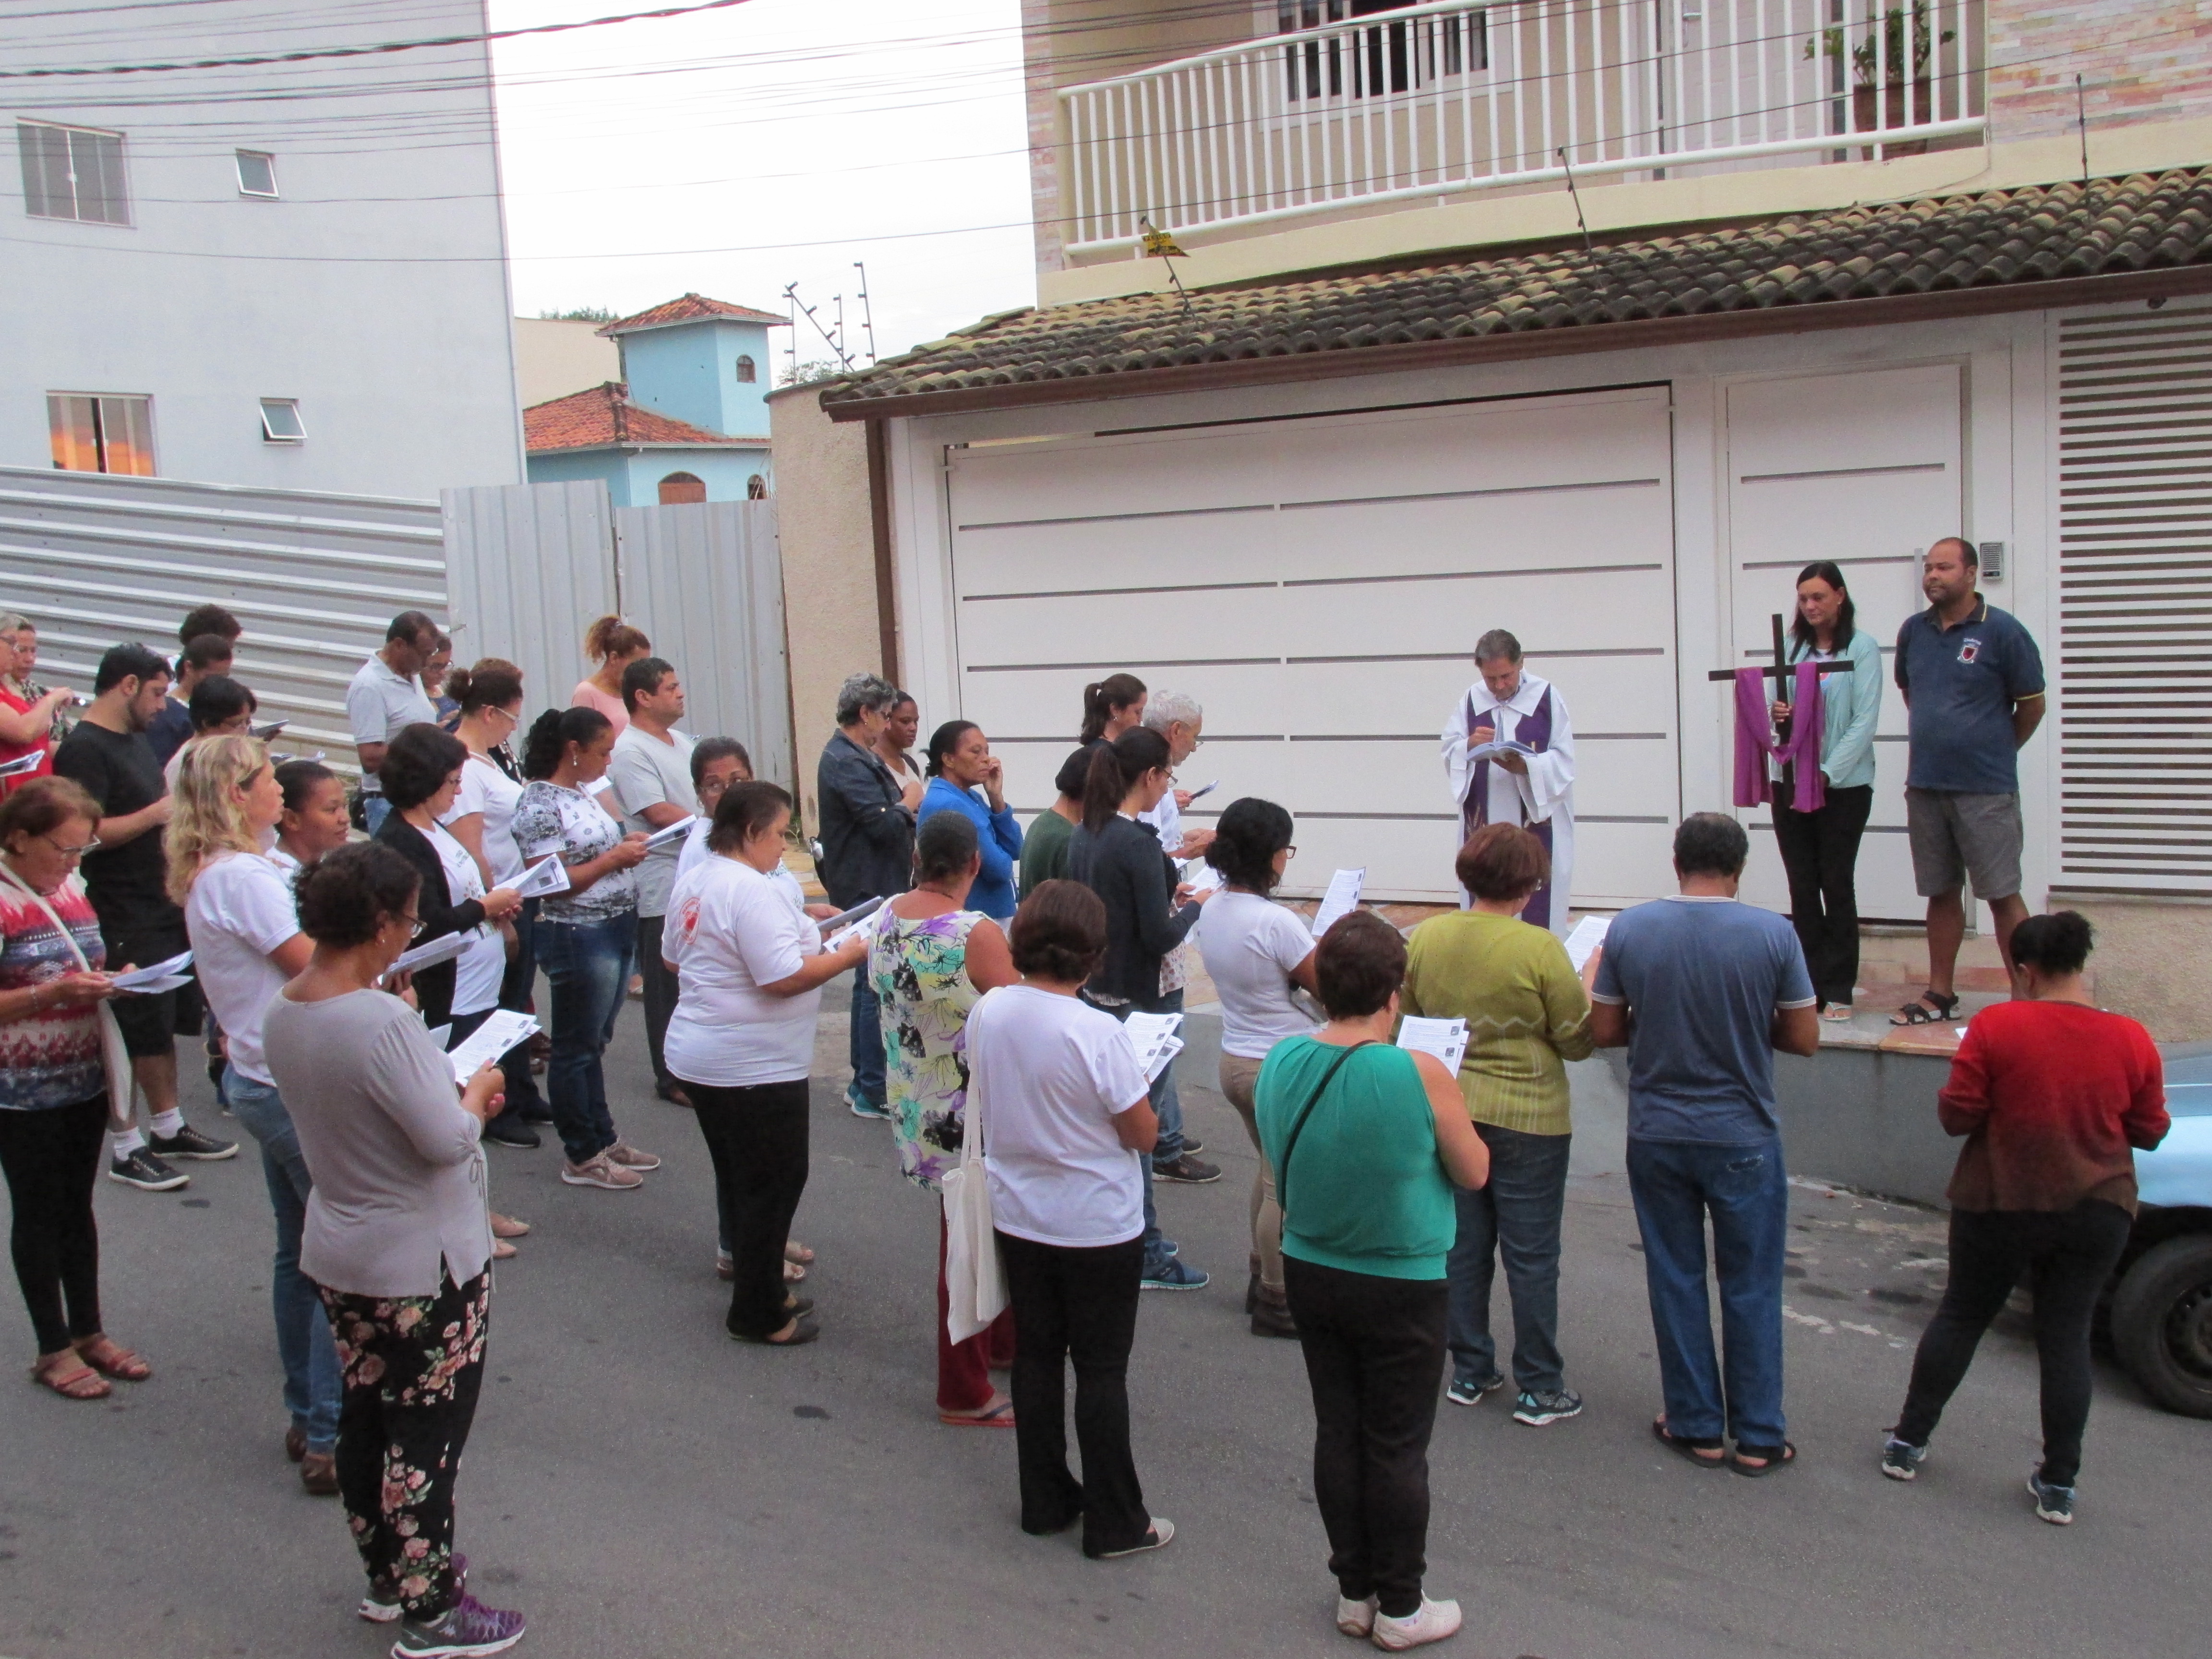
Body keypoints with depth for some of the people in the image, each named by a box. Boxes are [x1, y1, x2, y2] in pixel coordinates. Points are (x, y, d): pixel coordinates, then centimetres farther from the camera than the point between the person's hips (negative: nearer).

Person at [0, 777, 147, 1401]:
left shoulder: (71, 891, 6)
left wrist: (111, 982, 0)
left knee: (77, 1204, 16)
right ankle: (54, 1349, 17)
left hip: (85, 1079, 7)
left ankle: (89, 1332, 27)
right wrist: (54, 993, -28)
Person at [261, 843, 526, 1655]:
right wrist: (478, 1089, -8)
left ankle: (387, 1580, 37)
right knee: (426, 1436, 6)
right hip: (425, 1266, -8)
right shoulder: (384, 1022, -28)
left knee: (366, 1415, 20)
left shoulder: (281, 1014, -2)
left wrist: (451, 1092, 5)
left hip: (336, 1253, 8)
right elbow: (449, 1141, -27)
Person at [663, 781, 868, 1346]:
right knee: (775, 1184, 3)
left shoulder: (693, 883, 8)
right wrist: (846, 956, -15)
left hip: (699, 1056, 10)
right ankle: (758, 1314, 12)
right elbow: (783, 978, -26)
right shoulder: (752, 891, -22)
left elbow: (675, 957, 19)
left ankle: (758, 1289, 31)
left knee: (739, 1180, 19)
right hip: (755, 1067, -10)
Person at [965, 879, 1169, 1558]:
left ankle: (1045, 1502, 29)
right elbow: (1143, 1135, -15)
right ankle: (1115, 1523, 18)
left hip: (1018, 1216, 5)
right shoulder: (1097, 1033, -25)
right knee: (1101, 1370, 7)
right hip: (1098, 1227, -5)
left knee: (1036, 1355, 17)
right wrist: (1133, 1085, 2)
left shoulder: (988, 1012, -8)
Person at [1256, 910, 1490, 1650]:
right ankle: (1400, 1608, 24)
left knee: (1337, 1432, 16)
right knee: (1397, 1448, 10)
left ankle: (1354, 1592, 30)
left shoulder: (1279, 1064, -9)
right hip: (1400, 1287, -4)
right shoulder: (1420, 1074, -23)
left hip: (1309, 1274, 4)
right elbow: (1474, 1173, -9)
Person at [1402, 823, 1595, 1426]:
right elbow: (1578, 1042, -9)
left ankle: (1470, 1372, 26)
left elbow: (1406, 1020, 8)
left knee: (1463, 1246, 15)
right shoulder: (1541, 949, -17)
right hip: (1526, 1120, -4)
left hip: (1446, 1113, 4)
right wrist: (1588, 987, 8)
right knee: (1531, 1255, 7)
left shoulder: (1424, 938, -3)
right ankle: (1539, 1389, 16)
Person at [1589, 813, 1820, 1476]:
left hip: (1657, 1135, 2)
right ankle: (1757, 1437, 19)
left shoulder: (1628, 929, -8)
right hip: (1743, 1139, -1)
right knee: (1751, 1288, 10)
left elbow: (1603, 1031, -1)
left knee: (1676, 1280, 14)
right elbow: (1804, 1039, -5)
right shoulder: (1772, 933, -12)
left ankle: (1696, 1427, 23)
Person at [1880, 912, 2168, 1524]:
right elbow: (2150, 1132, 3)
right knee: (2067, 1336, 9)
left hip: (2002, 1204, -2)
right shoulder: (2132, 1040, -5)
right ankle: (2059, 1484, 12)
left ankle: (1908, 1443, 21)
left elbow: (1957, 1116, -12)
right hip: (2097, 1213, 2)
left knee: (1960, 1318, 13)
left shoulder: (1996, 1027, -14)